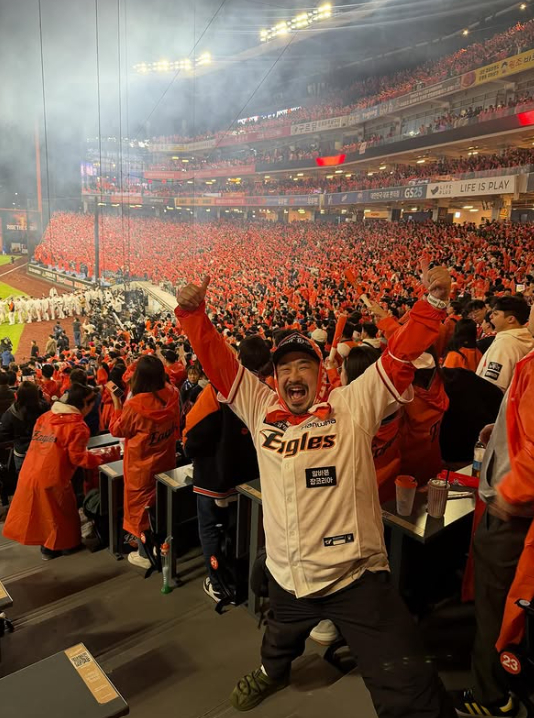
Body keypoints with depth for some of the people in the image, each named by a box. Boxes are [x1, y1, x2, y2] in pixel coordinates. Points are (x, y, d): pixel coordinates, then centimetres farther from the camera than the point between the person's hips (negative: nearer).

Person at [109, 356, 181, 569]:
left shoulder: (134, 405, -26)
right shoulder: (172, 396, -15)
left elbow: (117, 430, -7)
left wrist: (117, 403, -1)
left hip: (142, 467, -5)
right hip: (167, 461, 5)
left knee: (140, 506, 13)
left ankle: (145, 555, 26)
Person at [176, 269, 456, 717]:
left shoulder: (354, 404, -6)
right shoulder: (260, 409, 1)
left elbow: (401, 356, -11)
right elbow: (218, 361, 0)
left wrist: (433, 302, -20)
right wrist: (194, 314, -9)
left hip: (357, 577, -4)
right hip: (286, 577, 5)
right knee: (279, 644, 34)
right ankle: (272, 674, 69)